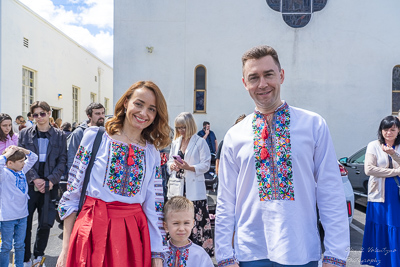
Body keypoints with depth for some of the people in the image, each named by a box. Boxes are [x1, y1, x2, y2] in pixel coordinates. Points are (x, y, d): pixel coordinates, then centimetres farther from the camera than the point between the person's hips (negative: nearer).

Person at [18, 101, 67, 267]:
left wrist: (51, 181, -9)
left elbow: (62, 161, 2)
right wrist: (35, 179, -10)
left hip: (49, 186, 0)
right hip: (28, 184, 0)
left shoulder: (59, 135, 5)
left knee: (45, 224, 5)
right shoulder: (25, 134, 6)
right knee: (25, 224, 3)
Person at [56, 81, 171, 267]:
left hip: (134, 235, 2)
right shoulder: (95, 137, -2)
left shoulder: (152, 153, 5)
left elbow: (153, 207, 6)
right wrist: (65, 249, -2)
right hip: (92, 230, -2)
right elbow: (72, 193, 0)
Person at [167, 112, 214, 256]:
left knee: (196, 220, -6)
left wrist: (189, 167, -20)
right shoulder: (175, 142, 15)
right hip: (177, 187, 5)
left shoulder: (200, 142, -3)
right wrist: (172, 165, -4)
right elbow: (170, 160, 20)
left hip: (194, 189, -5)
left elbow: (206, 165, -7)